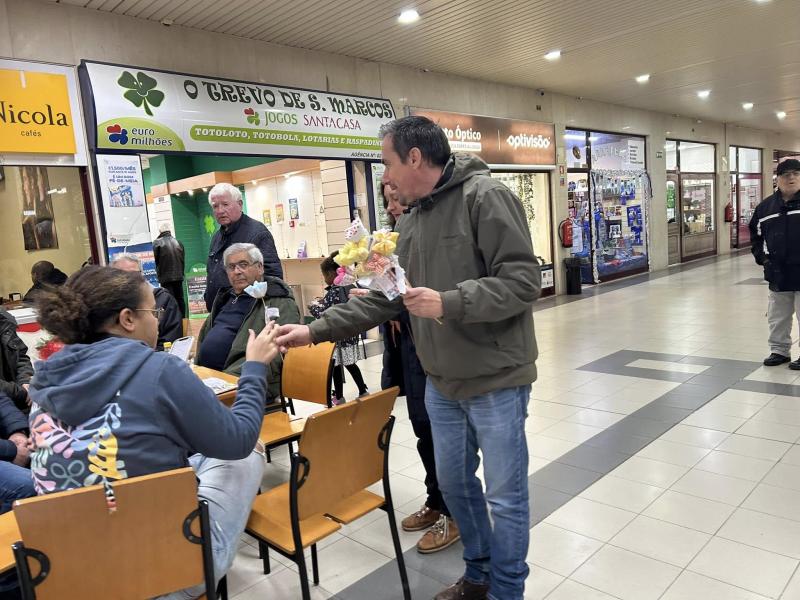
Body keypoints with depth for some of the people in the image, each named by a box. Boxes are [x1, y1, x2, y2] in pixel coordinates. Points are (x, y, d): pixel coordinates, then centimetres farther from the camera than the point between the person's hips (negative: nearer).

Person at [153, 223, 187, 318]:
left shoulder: (157, 243, -9)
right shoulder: (178, 243, 3)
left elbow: (157, 260, -3)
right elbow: (183, 260, 8)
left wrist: (159, 275, 10)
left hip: (165, 277, -4)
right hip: (178, 276, 4)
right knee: (180, 299, 11)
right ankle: (182, 319, 16)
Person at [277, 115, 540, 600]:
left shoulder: (486, 196, -14)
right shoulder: (410, 223, 9)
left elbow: (523, 280, -20)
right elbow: (383, 298, 11)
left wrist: (448, 304, -26)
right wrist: (316, 330, 7)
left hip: (496, 381, -7)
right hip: (441, 383, 8)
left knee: (505, 495, 8)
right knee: (454, 483, 20)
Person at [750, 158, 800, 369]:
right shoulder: (765, 206, 8)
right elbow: (756, 235, 17)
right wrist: (762, 257, 5)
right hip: (778, 274, 4)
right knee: (777, 317, 14)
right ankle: (779, 350, 29)